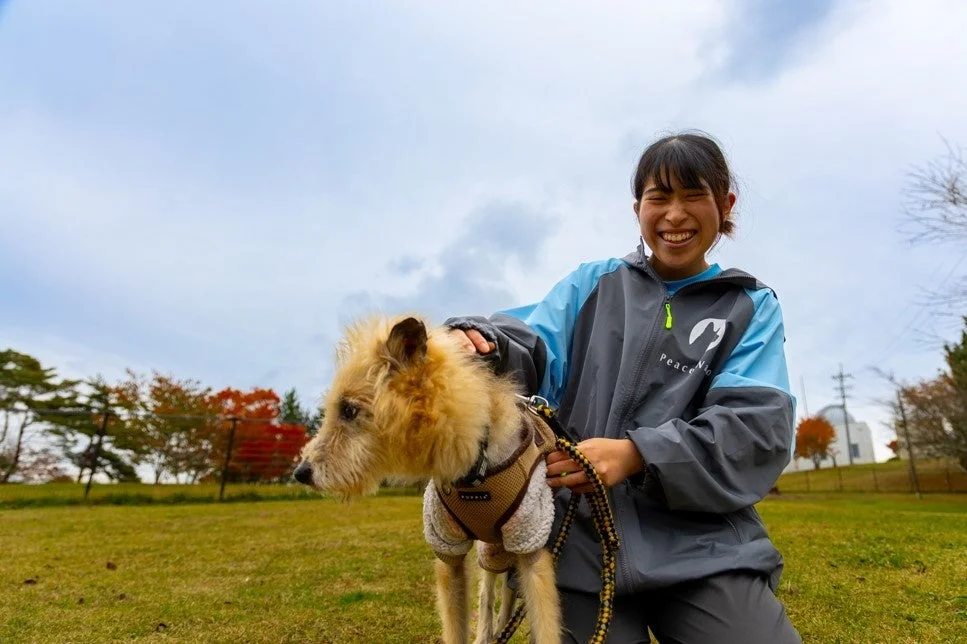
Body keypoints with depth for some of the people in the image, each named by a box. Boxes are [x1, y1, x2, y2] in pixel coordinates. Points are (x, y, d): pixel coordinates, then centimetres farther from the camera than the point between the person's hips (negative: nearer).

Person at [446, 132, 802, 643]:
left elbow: (757, 426, -5)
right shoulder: (592, 284, 11)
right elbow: (535, 350, -3)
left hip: (700, 542, 0)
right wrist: (483, 342, -27)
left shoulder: (751, 307, 8)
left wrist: (637, 454, -21)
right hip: (583, 535, 1)